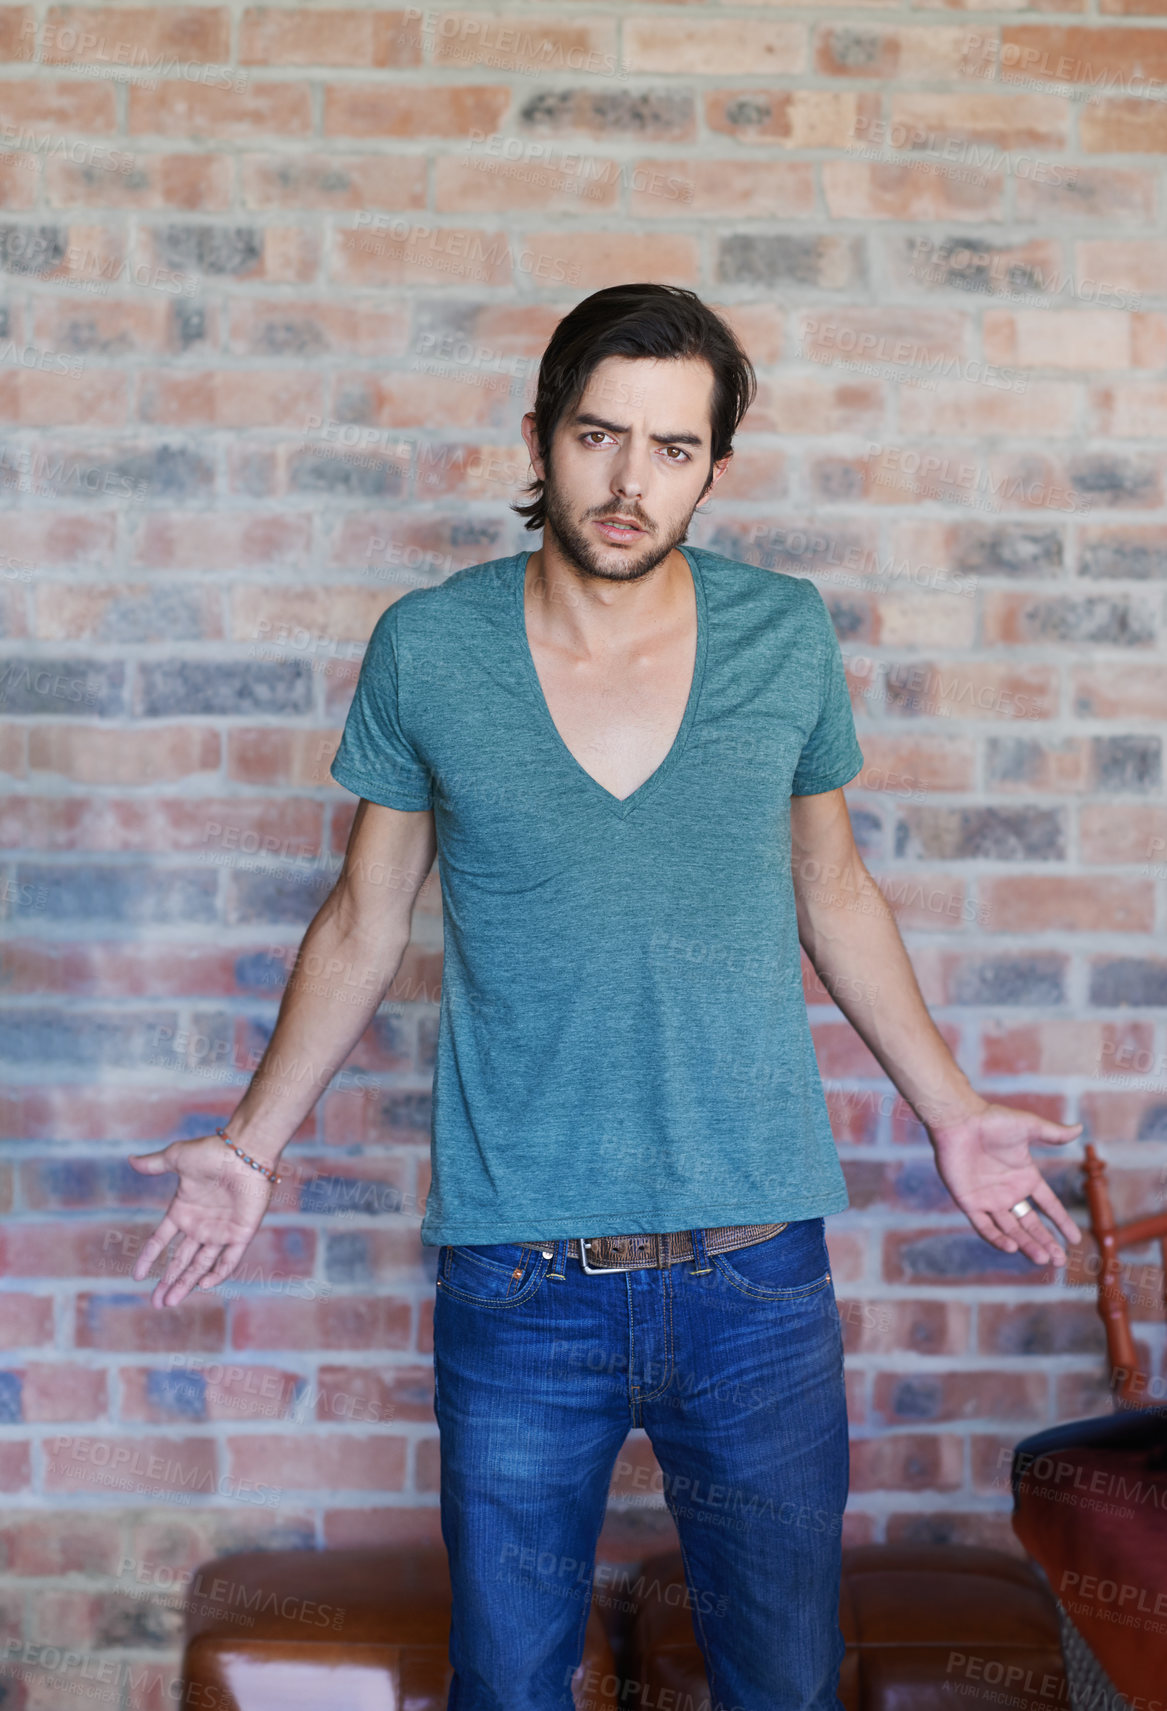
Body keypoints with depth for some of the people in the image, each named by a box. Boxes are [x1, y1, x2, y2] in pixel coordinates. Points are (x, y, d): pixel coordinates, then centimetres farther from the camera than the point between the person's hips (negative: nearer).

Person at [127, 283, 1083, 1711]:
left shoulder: (788, 638, -2)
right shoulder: (426, 649, -5)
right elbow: (366, 919, 6)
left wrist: (949, 1111, 12)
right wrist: (252, 1146, 4)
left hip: (758, 1278, 1)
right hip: (518, 1284, -1)